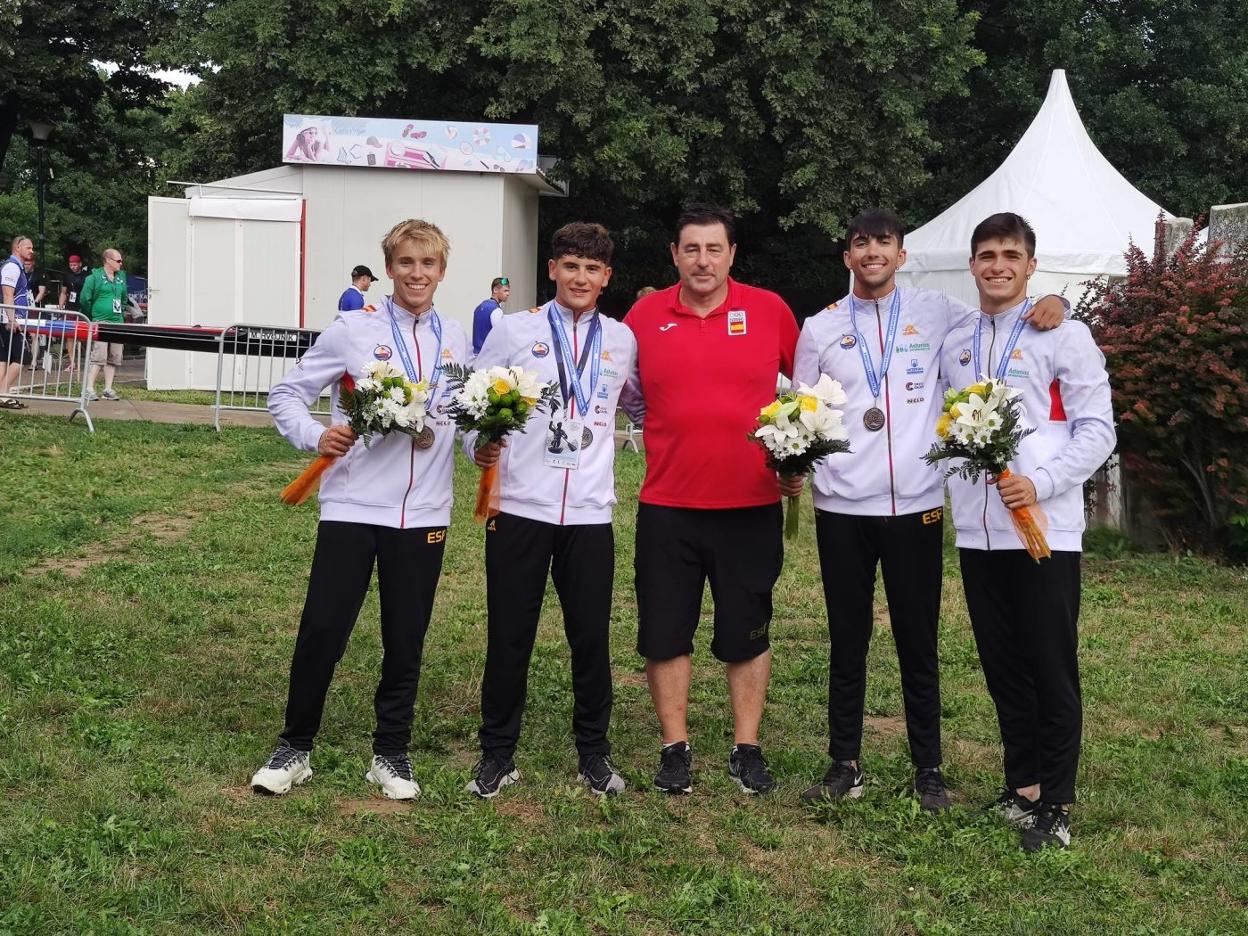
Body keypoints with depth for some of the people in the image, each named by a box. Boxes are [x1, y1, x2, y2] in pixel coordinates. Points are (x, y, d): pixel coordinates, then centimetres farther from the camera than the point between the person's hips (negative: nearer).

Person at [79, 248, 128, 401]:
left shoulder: (121, 277, 16)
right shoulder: (95, 277, -4)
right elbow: (84, 299, -5)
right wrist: (92, 317, 0)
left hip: (117, 323, 7)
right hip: (100, 323, -7)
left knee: (114, 358, 6)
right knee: (98, 357, -13)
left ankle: (108, 389, 12)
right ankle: (89, 389, -11)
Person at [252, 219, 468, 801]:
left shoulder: (456, 341, 9)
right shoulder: (353, 330, -1)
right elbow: (286, 394, 4)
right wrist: (315, 437, -14)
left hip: (424, 514, 3)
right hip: (353, 507, -3)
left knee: (406, 641, 9)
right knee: (322, 631, -2)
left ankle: (391, 754, 24)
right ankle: (294, 748, 16)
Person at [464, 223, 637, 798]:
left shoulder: (623, 340, 9)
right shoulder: (515, 331, 2)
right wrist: (478, 449, -10)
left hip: (590, 513, 2)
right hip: (519, 508, -1)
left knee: (591, 637, 6)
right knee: (509, 636, 4)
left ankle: (594, 753, 22)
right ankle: (497, 753, 18)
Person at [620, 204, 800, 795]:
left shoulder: (769, 310, -1)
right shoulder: (644, 315, 0)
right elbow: (628, 394, 16)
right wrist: (655, 427, 4)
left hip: (752, 503, -1)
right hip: (667, 505, 1)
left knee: (747, 631, 9)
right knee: (665, 631, 7)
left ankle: (746, 749, 21)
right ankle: (675, 748, 20)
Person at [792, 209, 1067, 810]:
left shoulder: (936, 313, 5)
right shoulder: (819, 328, 8)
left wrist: (1052, 303, -7)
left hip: (915, 505, -1)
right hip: (841, 507, 1)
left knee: (918, 643, 6)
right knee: (847, 643, 9)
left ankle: (928, 769, 17)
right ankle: (845, 765, 19)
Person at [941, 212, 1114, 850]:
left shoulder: (1064, 336, -2)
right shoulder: (954, 345, 13)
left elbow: (1096, 428, -7)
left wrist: (1040, 483, -17)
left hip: (1045, 528, -5)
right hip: (976, 532, 5)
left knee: (1052, 669, 0)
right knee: (1002, 667, 11)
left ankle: (1055, 803, 9)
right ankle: (1021, 787, 23)